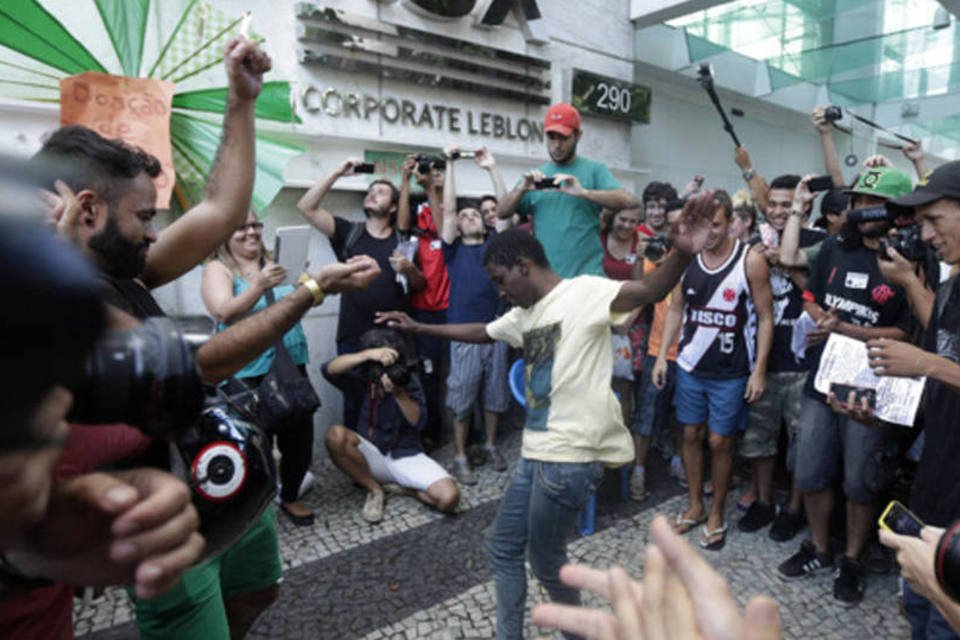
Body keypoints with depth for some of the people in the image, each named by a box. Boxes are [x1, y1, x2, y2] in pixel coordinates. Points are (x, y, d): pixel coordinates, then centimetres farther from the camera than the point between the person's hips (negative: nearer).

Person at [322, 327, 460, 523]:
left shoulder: (408, 380, -9)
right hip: (371, 454, 1)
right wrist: (368, 354, -39)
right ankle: (374, 489, -8)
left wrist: (399, 393, -33)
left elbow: (418, 422, -18)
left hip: (405, 455, 0)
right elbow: (329, 369, -27)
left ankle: (398, 485, 5)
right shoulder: (362, 375, -8)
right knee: (336, 435, -32)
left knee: (449, 498, -24)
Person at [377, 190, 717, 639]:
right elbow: (480, 333, 28)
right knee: (502, 546, 18)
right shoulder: (524, 315, 14)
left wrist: (682, 254, -48)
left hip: (570, 456, -9)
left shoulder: (583, 292, -13)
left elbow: (648, 292, -28)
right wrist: (417, 327, 31)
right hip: (535, 451, 9)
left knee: (546, 560, 11)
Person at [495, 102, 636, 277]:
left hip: (587, 276, -2)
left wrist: (584, 192, -24)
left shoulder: (595, 170, 3)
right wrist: (521, 189, -13)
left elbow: (626, 201, -10)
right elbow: (501, 212, 6)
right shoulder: (536, 175, 13)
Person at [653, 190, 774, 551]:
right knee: (691, 434, 12)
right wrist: (662, 355, 2)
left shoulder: (751, 261, -10)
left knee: (720, 441, 5)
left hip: (731, 372, -3)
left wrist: (759, 370, -10)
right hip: (690, 366, 4)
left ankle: (717, 514, 25)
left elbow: (765, 317, -6)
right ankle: (696, 506, 31)